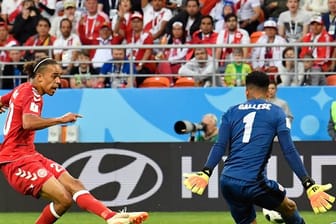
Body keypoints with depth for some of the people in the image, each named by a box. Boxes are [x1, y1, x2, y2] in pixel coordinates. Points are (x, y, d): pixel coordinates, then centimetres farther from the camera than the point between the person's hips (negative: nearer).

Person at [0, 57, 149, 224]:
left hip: (30, 154, 10)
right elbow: (28, 123, -34)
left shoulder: (22, 89, 16)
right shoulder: (31, 94, -14)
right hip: (17, 160, -10)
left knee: (73, 184, -8)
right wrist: (61, 120, -33)